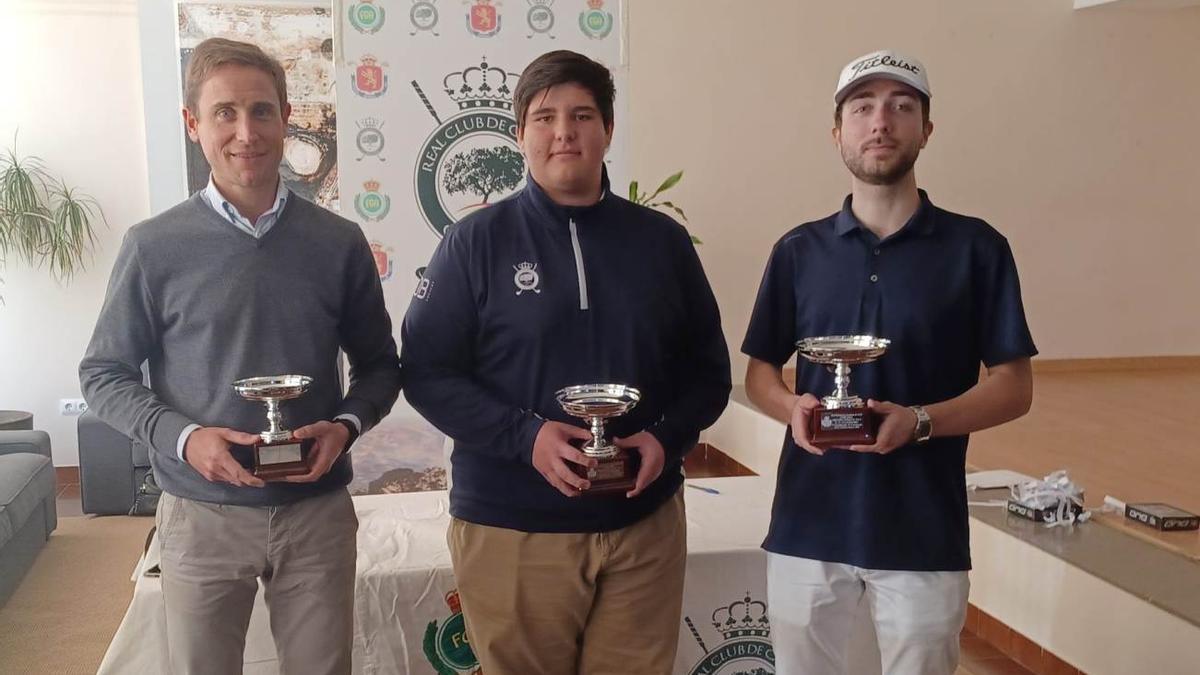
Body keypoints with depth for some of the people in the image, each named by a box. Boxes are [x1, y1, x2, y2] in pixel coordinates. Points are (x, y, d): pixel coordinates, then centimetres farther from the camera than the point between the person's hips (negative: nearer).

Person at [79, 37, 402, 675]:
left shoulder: (339, 242, -1)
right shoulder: (154, 246, -5)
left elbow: (379, 364, 8)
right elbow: (103, 373, 1)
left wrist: (346, 424, -12)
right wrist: (181, 437, -15)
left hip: (318, 512, 1)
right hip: (201, 516, -1)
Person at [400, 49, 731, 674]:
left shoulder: (663, 241, 5)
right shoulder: (477, 242, -2)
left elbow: (707, 370, 10)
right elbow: (426, 373, -5)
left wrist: (666, 437, -10)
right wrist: (526, 436, -18)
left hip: (643, 524, 3)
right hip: (511, 531, -2)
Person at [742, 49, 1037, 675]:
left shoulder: (976, 247, -2)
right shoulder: (798, 250, 5)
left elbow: (1013, 387, -1)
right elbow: (758, 371, 11)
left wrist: (919, 421, -18)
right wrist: (793, 407, -12)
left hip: (924, 535, -2)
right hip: (806, 527, 2)